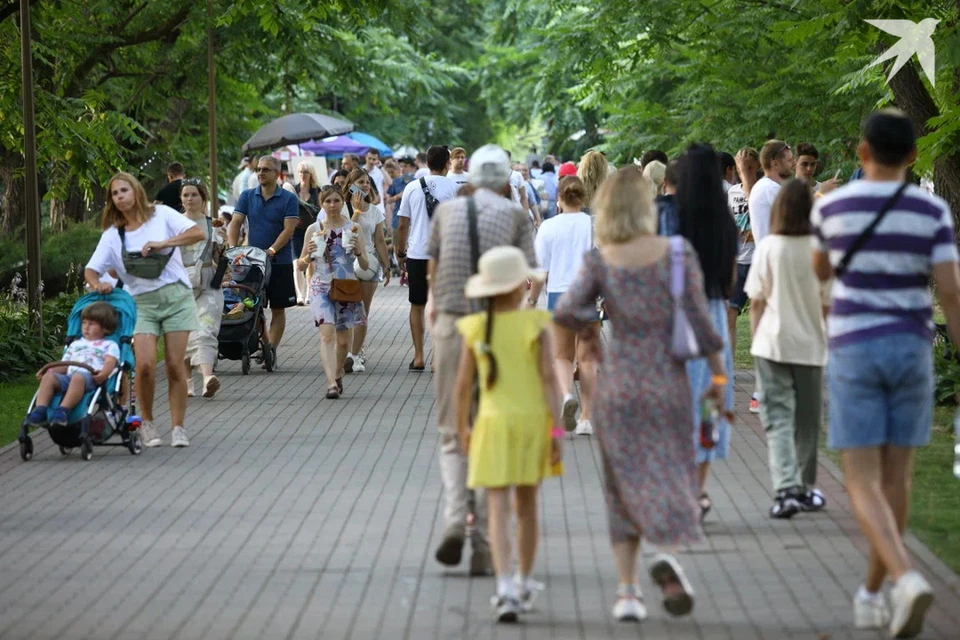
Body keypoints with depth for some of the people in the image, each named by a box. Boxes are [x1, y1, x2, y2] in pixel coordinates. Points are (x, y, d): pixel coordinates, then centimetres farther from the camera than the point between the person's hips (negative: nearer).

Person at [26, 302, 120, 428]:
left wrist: (104, 373, -23)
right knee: (49, 377, -26)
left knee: (78, 377, -42)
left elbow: (110, 362, 1)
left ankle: (63, 411, -57)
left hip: (91, 378, -5)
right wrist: (49, 370, 10)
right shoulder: (76, 344, 39)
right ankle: (40, 409, -42)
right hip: (69, 377, 5)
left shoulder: (109, 345, 21)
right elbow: (64, 365, 32)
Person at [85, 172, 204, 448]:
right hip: (141, 303, 1)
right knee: (145, 364, -15)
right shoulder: (112, 234, 8)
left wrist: (163, 243, -16)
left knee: (175, 365, -5)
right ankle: (147, 423, 4)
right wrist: (97, 284, -20)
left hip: (175, 295, -1)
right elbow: (91, 269, 3)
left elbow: (197, 233, -7)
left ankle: (178, 427, 5)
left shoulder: (161, 215, 3)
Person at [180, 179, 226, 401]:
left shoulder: (212, 225, 8)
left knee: (204, 332, -16)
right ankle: (187, 381, 12)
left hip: (208, 286, -1)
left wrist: (222, 243, -9)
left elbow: (219, 260, 9)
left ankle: (208, 378, -33)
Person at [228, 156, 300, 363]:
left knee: (278, 308, 2)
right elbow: (235, 223, 0)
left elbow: (288, 229, -12)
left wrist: (272, 250, -24)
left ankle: (271, 349, 5)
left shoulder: (288, 199, -4)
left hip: (279, 262, -3)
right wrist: (232, 248, -16)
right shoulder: (247, 196, 6)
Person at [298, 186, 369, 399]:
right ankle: (331, 383, -28)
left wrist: (357, 251, -15)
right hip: (321, 287, -1)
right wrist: (308, 256, -13)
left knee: (343, 340, 9)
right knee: (327, 333, -19)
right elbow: (300, 266, 8)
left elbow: (365, 265, 4)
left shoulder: (354, 228, 4)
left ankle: (338, 375, 35)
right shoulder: (314, 230, 4)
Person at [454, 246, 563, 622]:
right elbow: (549, 377, -10)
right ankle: (523, 584, 29)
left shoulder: (475, 328, -2)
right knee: (526, 506, 16)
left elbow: (464, 384, 1)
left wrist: (462, 428, 14)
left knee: (499, 510, -6)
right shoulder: (536, 325, -5)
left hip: (494, 423, -1)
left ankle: (505, 587, -23)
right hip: (533, 419, 1)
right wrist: (558, 429, -9)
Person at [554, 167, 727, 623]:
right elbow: (698, 316, -8)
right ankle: (668, 557, -19)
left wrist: (590, 327, 9)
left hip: (618, 384, 1)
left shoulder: (599, 262, -5)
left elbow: (565, 312, -13)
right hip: (668, 380, -1)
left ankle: (626, 590, 6)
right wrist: (718, 371, 1)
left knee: (625, 483, 10)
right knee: (671, 471, 10)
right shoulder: (677, 253, -7)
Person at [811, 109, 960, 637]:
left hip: (853, 350, -2)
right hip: (911, 347, 2)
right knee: (896, 476, 14)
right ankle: (872, 594, 22)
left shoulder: (831, 207, -4)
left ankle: (907, 579, -28)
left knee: (863, 483, -4)